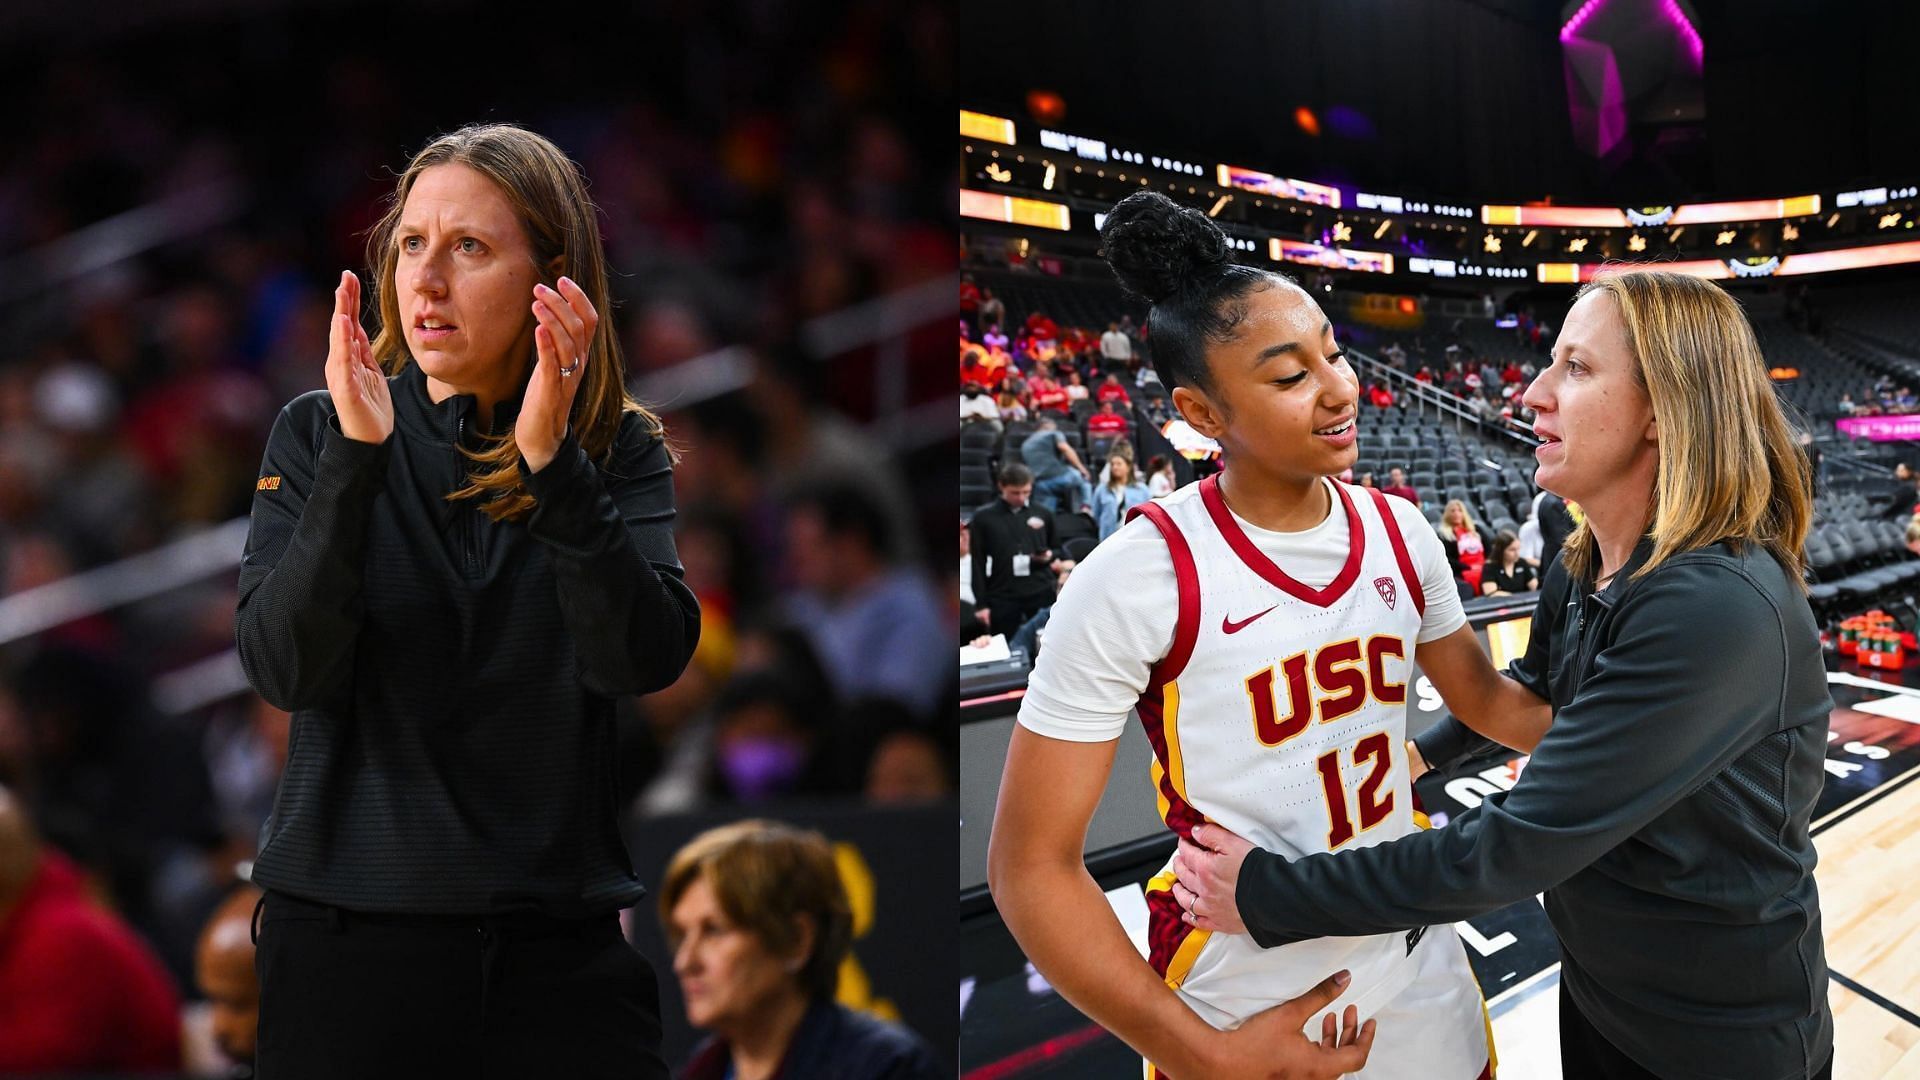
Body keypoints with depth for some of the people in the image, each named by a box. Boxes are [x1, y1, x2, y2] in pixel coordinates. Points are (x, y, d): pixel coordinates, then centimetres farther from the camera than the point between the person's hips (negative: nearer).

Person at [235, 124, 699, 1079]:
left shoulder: (620, 451, 3)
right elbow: (282, 669, -11)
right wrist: (358, 455, -21)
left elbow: (648, 658, -13)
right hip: (347, 929, 0)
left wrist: (552, 464, -24)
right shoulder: (317, 435, 2)